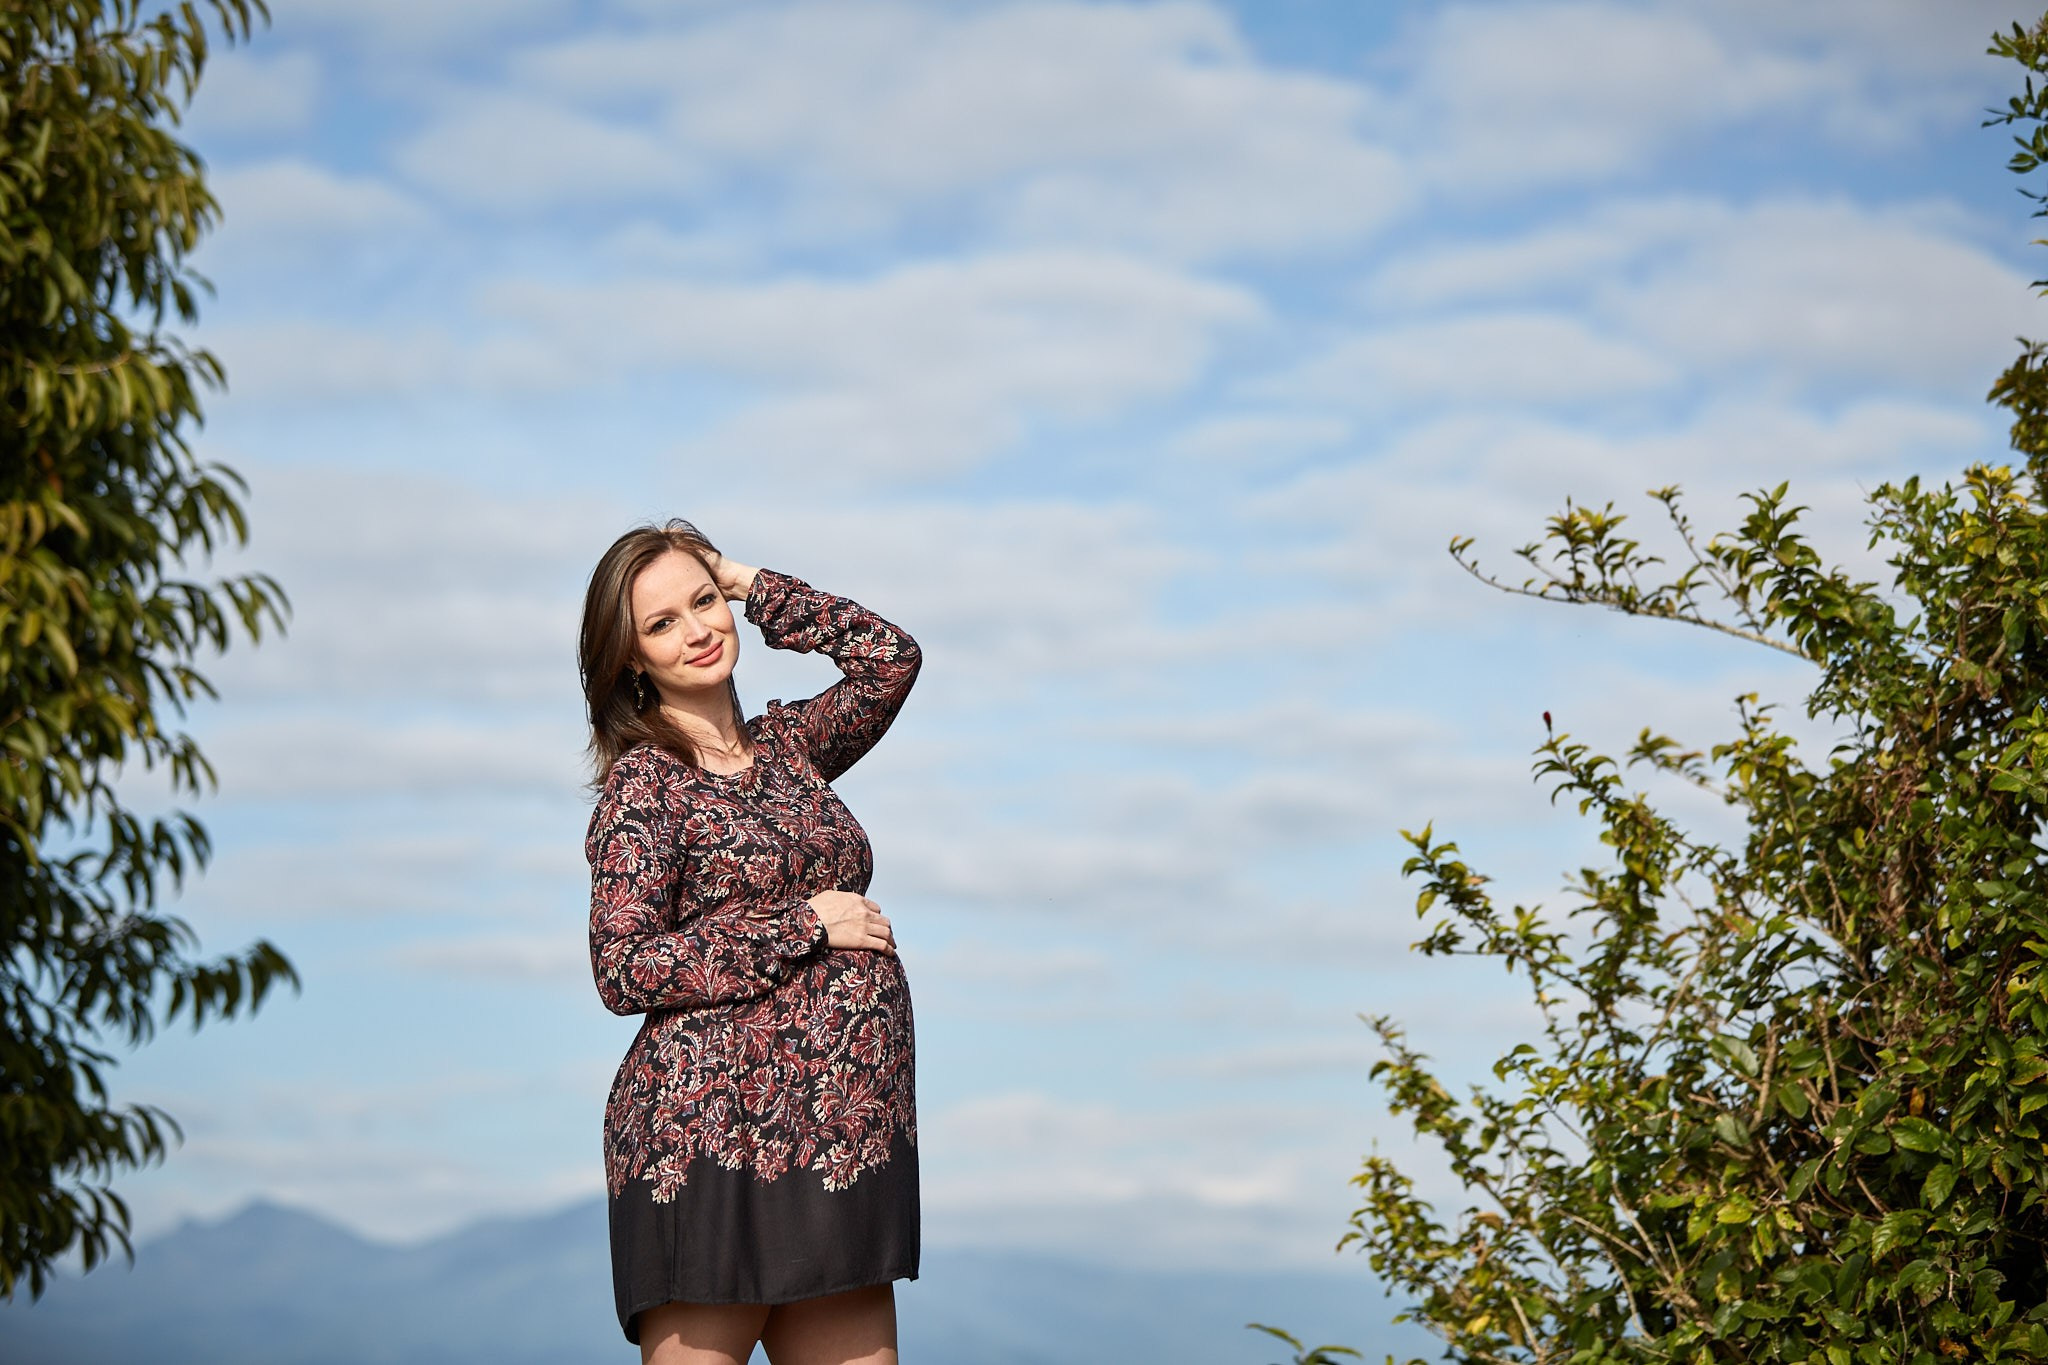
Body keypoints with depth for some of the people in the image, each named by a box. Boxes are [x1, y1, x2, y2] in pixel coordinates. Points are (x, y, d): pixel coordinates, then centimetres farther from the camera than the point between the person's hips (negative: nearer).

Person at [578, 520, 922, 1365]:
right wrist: (806, 924, -10)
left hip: (845, 1141, 6)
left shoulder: (785, 748, 17)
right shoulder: (643, 783, -2)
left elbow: (889, 657, 22)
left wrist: (748, 585, 16)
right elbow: (624, 970, -10)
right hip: (716, 1132, -6)